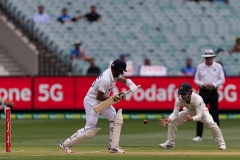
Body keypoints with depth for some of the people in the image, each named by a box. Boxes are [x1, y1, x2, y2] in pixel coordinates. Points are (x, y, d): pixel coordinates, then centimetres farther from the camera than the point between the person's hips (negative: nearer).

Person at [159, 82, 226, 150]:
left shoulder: (197, 99, -40)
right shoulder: (179, 99, -29)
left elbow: (199, 115, -45)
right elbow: (175, 113, -27)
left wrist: (191, 119, -66)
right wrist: (169, 119, -49)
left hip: (202, 111, -4)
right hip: (188, 111, 4)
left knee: (211, 123, -29)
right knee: (172, 121, -10)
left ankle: (221, 144, -13)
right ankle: (170, 143, 7)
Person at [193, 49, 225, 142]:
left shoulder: (218, 66, 3)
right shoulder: (200, 67, 5)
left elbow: (222, 80, 2)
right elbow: (196, 80, 7)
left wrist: (214, 84, -15)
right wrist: (202, 84, -13)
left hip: (213, 92, -1)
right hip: (203, 92, 1)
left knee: (215, 113, 0)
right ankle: (199, 135, -1)